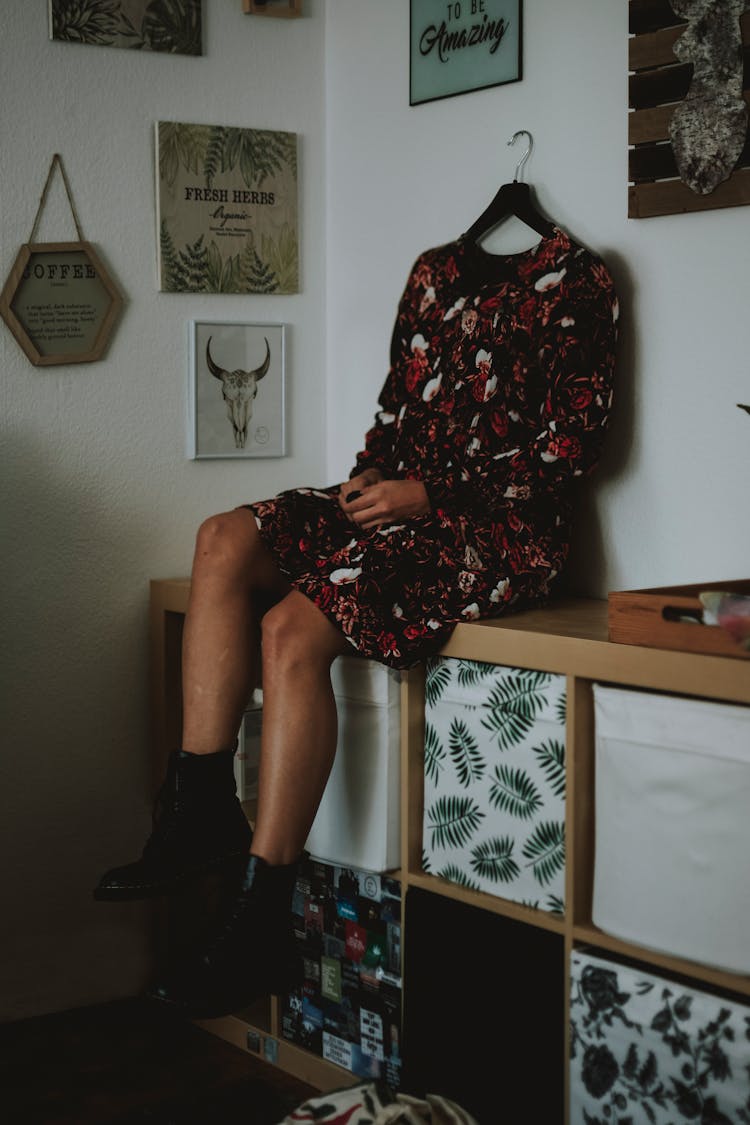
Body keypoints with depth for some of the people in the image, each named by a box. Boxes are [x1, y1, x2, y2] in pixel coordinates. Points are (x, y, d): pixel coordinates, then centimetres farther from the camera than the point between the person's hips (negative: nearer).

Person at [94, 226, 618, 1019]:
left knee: (293, 629, -26)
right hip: (406, 501, 8)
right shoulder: (436, 271, 19)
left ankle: (259, 928, -23)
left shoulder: (570, 277, -4)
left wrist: (428, 495, -14)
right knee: (225, 542, -15)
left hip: (500, 527, -8)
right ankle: (201, 814, -15)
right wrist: (369, 476, 2)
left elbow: (571, 442, -11)